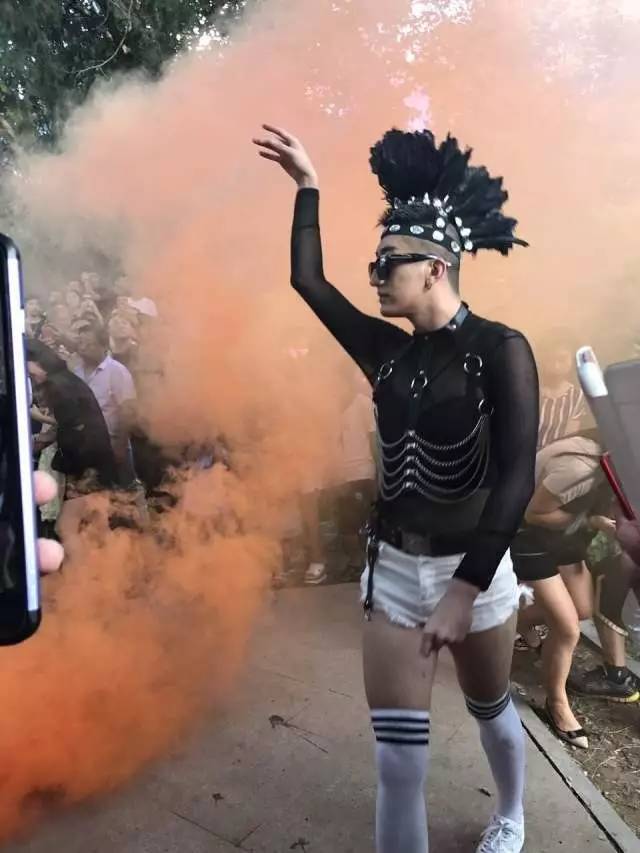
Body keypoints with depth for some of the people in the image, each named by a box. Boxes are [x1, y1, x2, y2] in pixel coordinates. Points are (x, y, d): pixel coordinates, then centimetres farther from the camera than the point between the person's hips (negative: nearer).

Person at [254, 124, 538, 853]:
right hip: (392, 564, 3)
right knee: (398, 755, 2)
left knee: (490, 709, 24)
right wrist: (308, 187, 6)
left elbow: (516, 478, -22)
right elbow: (307, 280, 4)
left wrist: (466, 588, -27)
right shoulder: (389, 351, 1)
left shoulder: (500, 350, -14)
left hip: (471, 564, -3)